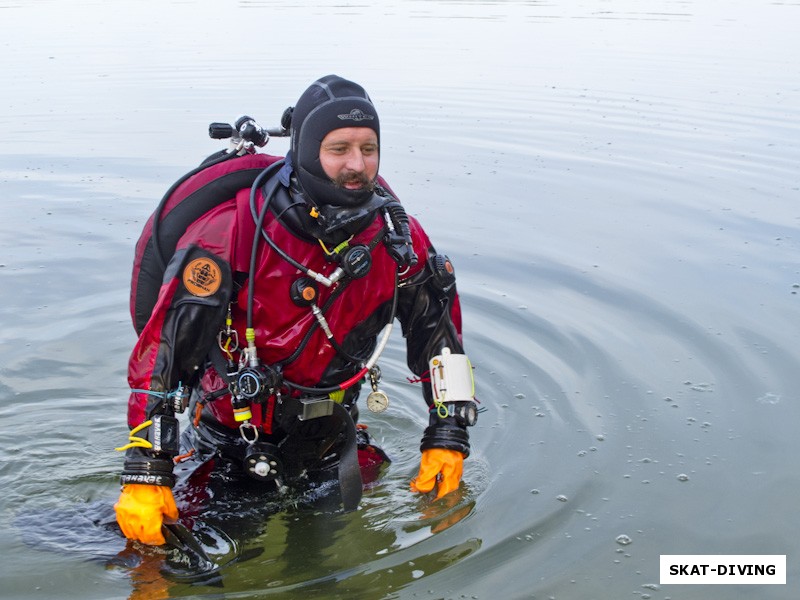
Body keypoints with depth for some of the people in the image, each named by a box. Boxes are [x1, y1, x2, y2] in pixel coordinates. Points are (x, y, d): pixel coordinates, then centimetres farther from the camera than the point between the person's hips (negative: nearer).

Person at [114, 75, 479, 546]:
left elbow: (441, 330, 2)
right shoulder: (233, 233, -25)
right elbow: (162, 351, -23)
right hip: (232, 447, -3)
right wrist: (145, 472, -26)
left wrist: (449, 437, -3)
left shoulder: (396, 237, -12)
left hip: (331, 444, 4)